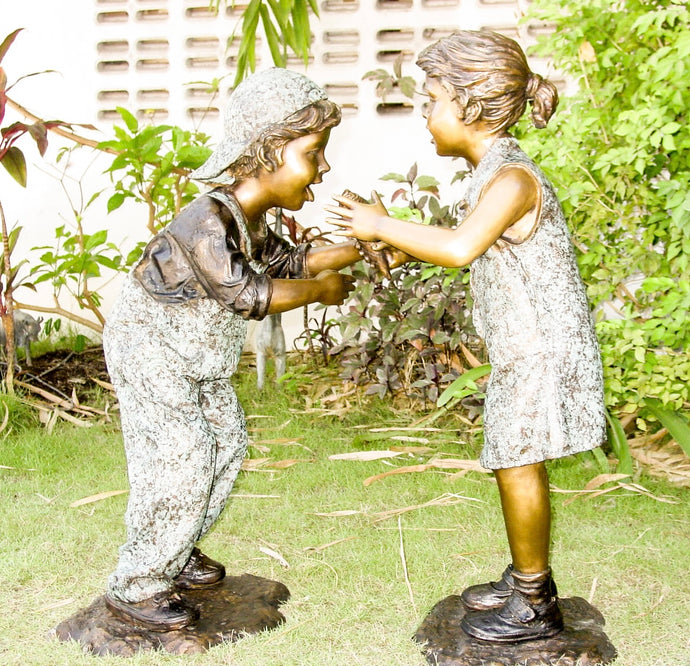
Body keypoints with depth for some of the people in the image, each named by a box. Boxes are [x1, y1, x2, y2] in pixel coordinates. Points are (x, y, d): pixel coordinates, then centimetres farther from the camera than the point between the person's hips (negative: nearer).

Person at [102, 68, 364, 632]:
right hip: (151, 352, -10)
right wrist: (319, 290, -21)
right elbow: (248, 294, -34)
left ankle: (176, 553, 31)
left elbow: (289, 262, 11)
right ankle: (136, 587, 6)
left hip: (200, 358, 10)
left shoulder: (253, 221, -1)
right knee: (179, 462, -10)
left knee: (225, 443, 14)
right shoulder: (207, 220, -32)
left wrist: (358, 249, 2)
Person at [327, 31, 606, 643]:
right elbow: (475, 251, 17)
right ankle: (526, 581, 33)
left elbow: (460, 248, -38)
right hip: (522, 348, 9)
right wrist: (396, 245, 6)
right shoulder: (494, 173, 9)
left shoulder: (512, 178, -22)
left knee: (518, 467, 0)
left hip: (542, 350, -9)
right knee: (516, 466, 17)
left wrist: (381, 226, -26)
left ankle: (535, 608, 15)